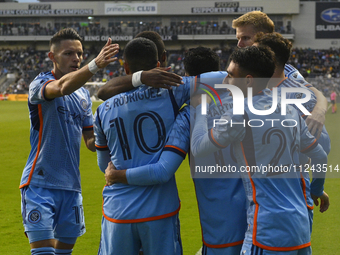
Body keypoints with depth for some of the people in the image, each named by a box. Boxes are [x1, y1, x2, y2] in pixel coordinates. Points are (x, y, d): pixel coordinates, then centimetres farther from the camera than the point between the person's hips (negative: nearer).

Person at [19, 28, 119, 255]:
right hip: (40, 183, -6)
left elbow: (91, 141, 17)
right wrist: (95, 65, -46)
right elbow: (62, 87, -31)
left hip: (71, 186, 7)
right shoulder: (40, 84, -7)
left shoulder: (83, 94, 14)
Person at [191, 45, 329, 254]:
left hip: (270, 232, -7)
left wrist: (200, 107, 14)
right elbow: (321, 157, 18)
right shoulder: (290, 110, 10)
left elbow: (198, 148, -1)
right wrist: (318, 190, 37)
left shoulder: (239, 115, -12)